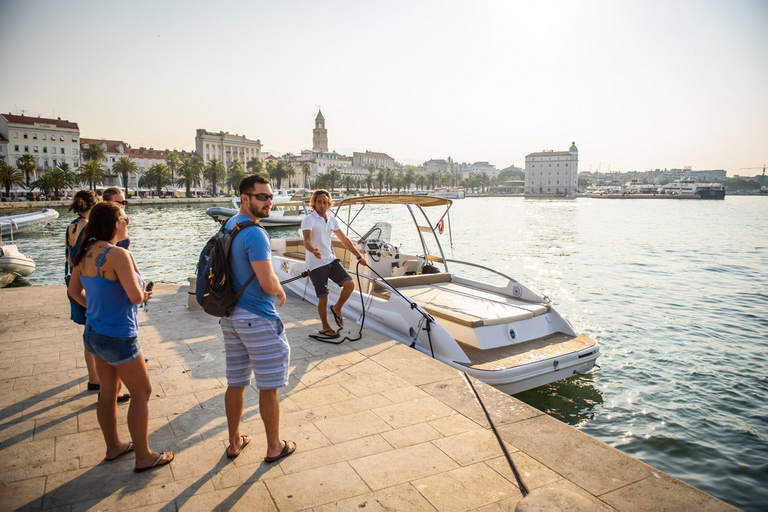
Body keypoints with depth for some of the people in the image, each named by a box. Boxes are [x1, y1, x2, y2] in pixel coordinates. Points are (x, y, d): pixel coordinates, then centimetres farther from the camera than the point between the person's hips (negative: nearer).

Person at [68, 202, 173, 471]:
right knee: (141, 392, 5)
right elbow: (135, 296, -27)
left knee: (108, 392, 21)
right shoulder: (117, 254, -23)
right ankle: (143, 456, 16)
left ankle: (113, 446, 37)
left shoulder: (85, 254, 3)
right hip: (118, 336, -9)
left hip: (94, 332, 9)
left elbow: (74, 290, 15)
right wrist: (144, 294, -5)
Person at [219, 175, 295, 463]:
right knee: (268, 387, 7)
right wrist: (281, 291, -2)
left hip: (230, 316, 9)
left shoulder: (227, 227, 9)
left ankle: (235, 442, 32)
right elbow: (268, 284, -24)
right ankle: (274, 447, 22)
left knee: (235, 383, 18)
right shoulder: (254, 234, -20)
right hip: (258, 320, -9)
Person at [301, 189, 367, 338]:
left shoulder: (332, 220, 9)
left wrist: (359, 256, 14)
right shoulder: (309, 220, -11)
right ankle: (325, 328, 22)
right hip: (316, 264, -6)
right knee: (323, 298, 0)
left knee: (349, 284, -10)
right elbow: (307, 241, -26)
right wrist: (313, 250, -48)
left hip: (331, 260, 6)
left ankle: (337, 308, 16)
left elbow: (345, 240, 15)